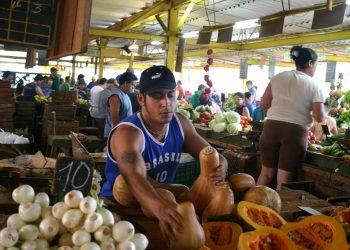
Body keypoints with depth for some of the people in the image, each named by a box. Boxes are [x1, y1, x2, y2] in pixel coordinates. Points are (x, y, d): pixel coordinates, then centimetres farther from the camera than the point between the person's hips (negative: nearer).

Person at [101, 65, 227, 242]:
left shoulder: (181, 123, -3)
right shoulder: (127, 133, -23)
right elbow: (135, 179, -39)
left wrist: (220, 168, -24)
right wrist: (161, 210, -58)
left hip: (163, 199, 6)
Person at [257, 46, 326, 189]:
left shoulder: (278, 77, 7)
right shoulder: (313, 85, -1)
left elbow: (264, 104, 6)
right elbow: (319, 118, -4)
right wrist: (324, 113, 18)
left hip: (271, 127, 3)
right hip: (296, 131, -3)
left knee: (266, 173, 15)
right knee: (284, 179, 4)